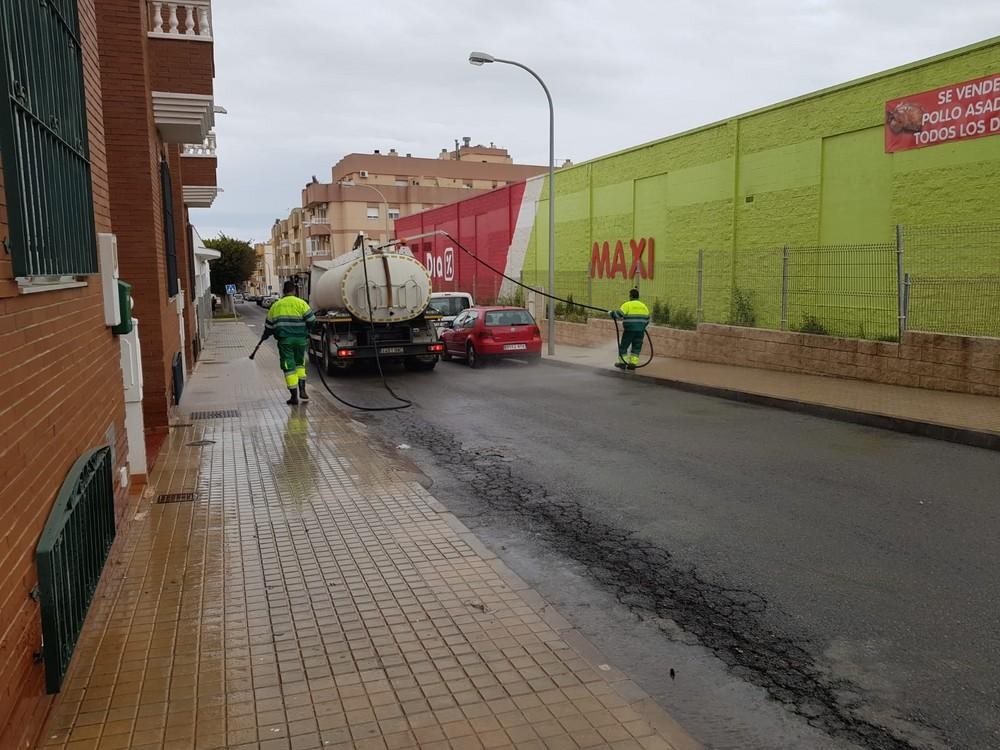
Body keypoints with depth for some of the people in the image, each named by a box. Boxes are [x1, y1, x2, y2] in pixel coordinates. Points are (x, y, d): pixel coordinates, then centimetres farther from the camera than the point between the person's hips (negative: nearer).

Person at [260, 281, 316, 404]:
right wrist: (308, 333, 15)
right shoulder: (301, 303, 1)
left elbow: (269, 325, 16)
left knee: (289, 367, 4)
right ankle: (302, 390, 11)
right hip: (300, 339, 0)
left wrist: (264, 337, 32)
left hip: (284, 340, 0)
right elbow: (311, 320, -4)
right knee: (300, 364, 20)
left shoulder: (276, 305, 10)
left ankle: (294, 397, 4)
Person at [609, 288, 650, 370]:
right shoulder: (644, 306, 13)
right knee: (636, 347, 10)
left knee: (623, 346, 7)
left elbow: (618, 315, -14)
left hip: (629, 330, -5)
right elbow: (647, 320, 15)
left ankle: (622, 363, 10)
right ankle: (633, 363, 7)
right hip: (640, 331, 5)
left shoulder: (627, 305, -7)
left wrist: (610, 312, 3)